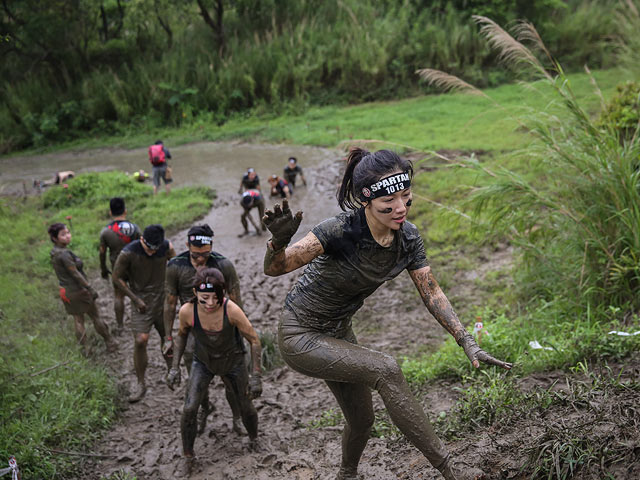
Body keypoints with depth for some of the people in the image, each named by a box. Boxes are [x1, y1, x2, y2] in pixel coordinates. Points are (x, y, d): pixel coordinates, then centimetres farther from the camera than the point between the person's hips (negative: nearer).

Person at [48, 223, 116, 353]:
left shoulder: (54, 252, 4)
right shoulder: (64, 254, -24)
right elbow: (75, 274, -23)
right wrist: (90, 289, -18)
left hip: (66, 292, 8)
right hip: (78, 290, -8)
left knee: (78, 321, 14)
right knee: (95, 317, 8)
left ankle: (84, 349, 21)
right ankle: (110, 344, 22)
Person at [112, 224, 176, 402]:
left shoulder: (167, 247, -11)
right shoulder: (129, 252, -21)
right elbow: (117, 277, -8)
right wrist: (135, 299, -10)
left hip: (162, 299, 3)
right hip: (141, 302, -3)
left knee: (167, 338, 11)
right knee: (140, 341, -13)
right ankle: (141, 384, 1)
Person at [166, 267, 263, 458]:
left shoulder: (232, 310, -35)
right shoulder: (187, 311, -28)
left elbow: (254, 340, -22)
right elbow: (182, 335, -4)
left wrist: (256, 376, -21)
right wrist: (175, 367, -7)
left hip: (233, 361, -1)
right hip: (203, 362, 1)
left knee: (246, 407, 13)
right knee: (189, 409, -15)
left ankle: (253, 439, 46)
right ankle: (187, 455, 8)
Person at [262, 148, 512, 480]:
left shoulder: (408, 237, -12)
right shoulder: (341, 231, -31)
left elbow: (432, 294, -4)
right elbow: (273, 269, -28)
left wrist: (468, 343, -12)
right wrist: (279, 241, -50)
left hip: (338, 334, 7)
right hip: (300, 337, -7)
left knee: (362, 420, 18)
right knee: (385, 370, -28)